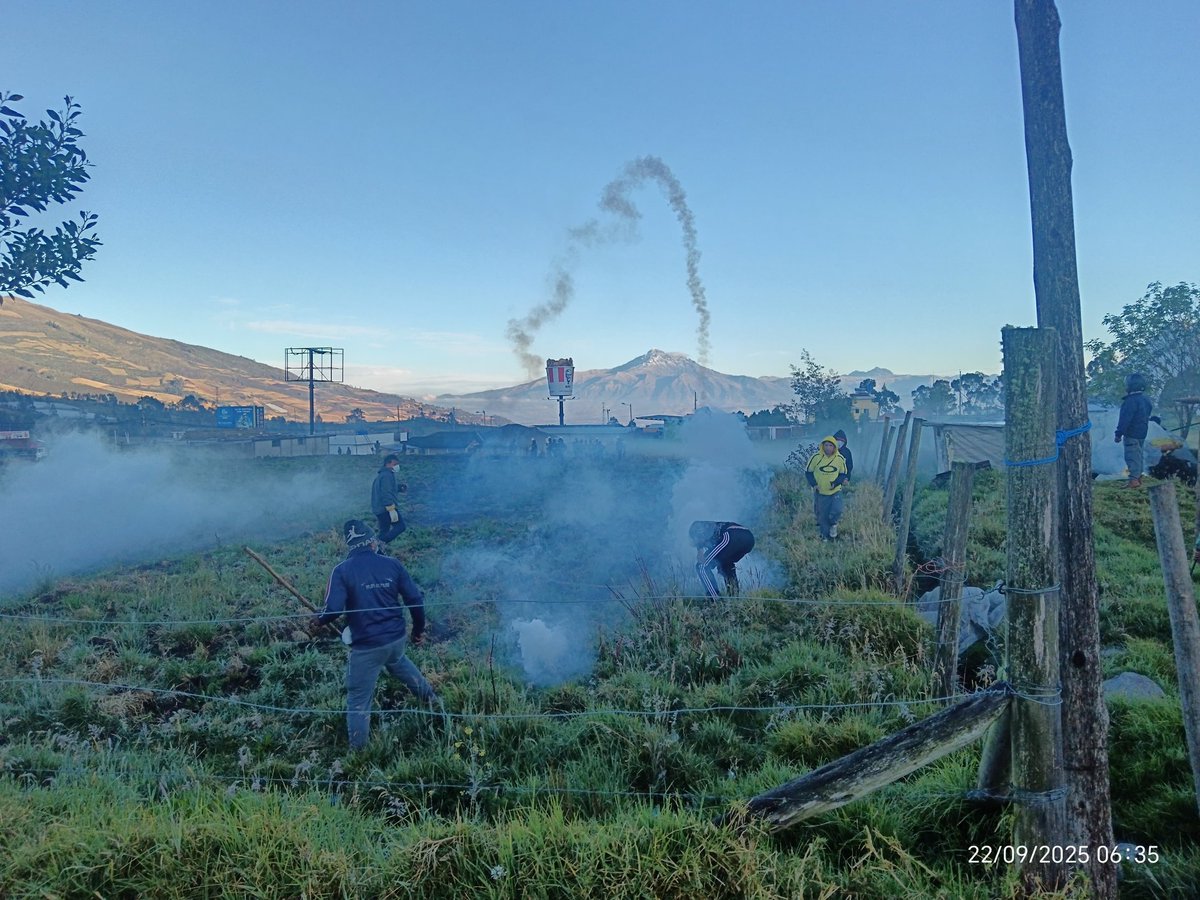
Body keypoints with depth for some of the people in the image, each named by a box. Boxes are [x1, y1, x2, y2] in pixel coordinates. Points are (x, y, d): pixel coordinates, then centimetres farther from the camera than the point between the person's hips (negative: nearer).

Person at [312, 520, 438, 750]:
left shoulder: (342, 570, -11)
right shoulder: (392, 564, -2)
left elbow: (334, 609, -20)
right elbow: (416, 599, -1)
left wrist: (317, 621, 2)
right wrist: (419, 629, 14)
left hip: (366, 646, -4)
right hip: (397, 638, 5)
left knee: (358, 699, 12)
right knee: (398, 662, 38)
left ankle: (358, 751, 22)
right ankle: (429, 696, 51)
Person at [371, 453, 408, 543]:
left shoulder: (381, 475, 21)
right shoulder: (387, 475, -13)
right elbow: (386, 494, -22)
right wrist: (392, 510, -24)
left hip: (379, 509, 10)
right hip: (386, 508, -10)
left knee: (384, 531, 14)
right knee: (401, 526, -9)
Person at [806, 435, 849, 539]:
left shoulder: (840, 458, -6)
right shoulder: (816, 457, -11)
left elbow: (843, 474, 5)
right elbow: (808, 472, -1)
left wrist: (836, 483, -13)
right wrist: (813, 484, -14)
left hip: (835, 491, 0)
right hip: (820, 493, 0)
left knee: (836, 511, -17)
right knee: (822, 516, 7)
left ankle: (833, 524, 17)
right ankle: (825, 536, 27)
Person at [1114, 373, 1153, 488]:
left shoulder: (1131, 400, -22)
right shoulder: (1145, 399, 10)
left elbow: (1125, 419, -23)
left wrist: (1118, 434, -19)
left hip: (1132, 434, -10)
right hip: (1142, 432, 10)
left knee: (1132, 457, -7)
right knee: (1139, 455, 17)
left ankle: (1134, 479, -8)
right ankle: (1138, 476, 24)